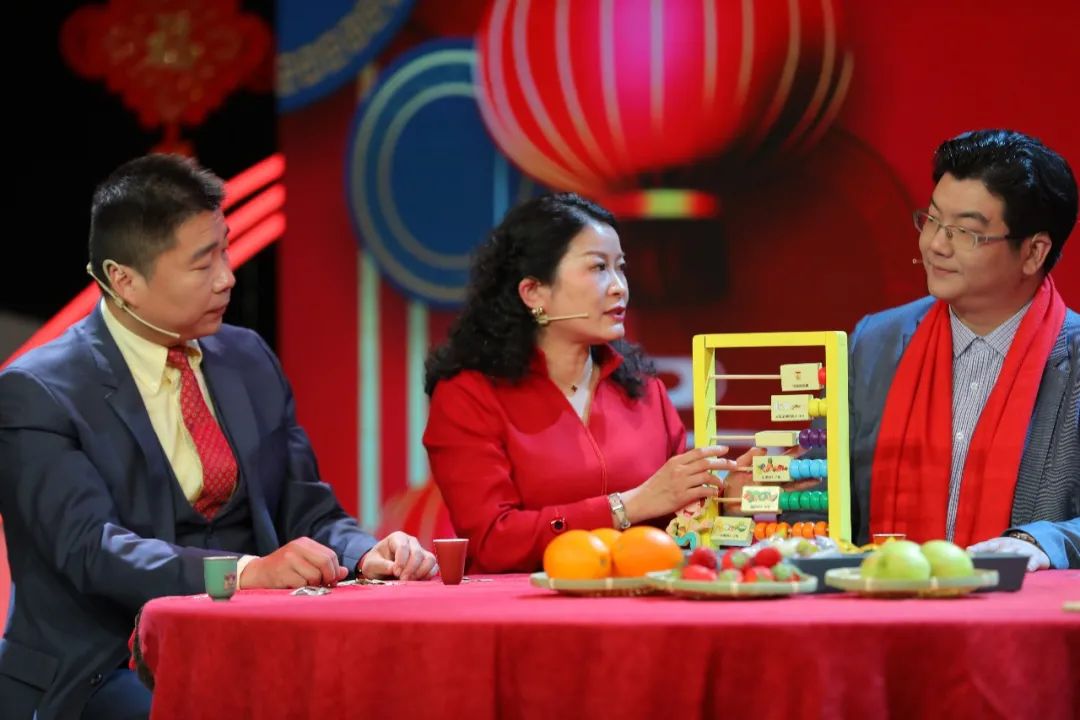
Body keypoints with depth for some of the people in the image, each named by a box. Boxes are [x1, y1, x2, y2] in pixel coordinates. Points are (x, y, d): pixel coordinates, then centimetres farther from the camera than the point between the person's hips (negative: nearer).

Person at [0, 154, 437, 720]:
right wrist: (248, 572, -33)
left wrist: (365, 555, -9)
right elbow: (90, 547, -20)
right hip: (106, 672, -6)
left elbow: (306, 512, 14)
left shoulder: (249, 359, 12)